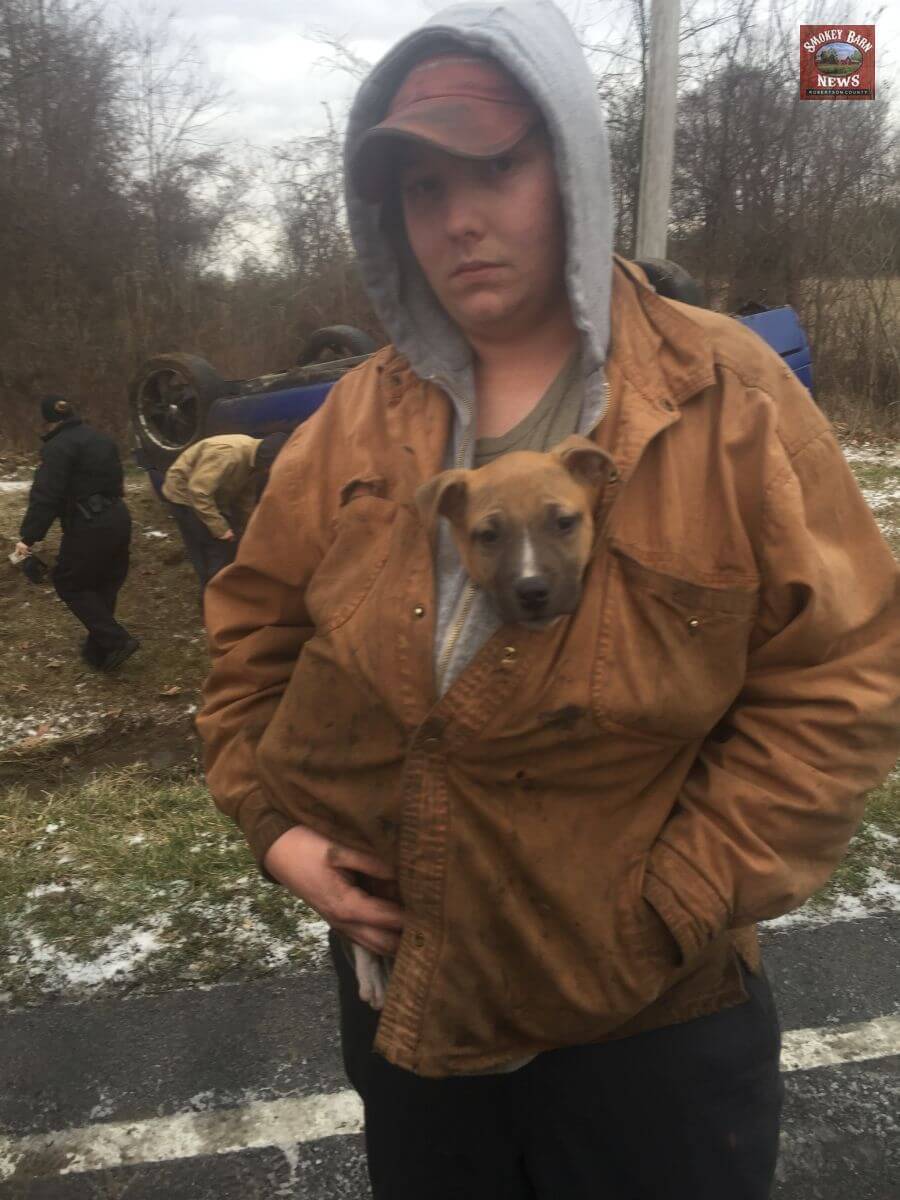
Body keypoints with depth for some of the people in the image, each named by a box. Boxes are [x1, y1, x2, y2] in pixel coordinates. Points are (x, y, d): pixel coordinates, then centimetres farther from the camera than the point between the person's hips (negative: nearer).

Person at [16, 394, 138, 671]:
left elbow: (46, 495, -19)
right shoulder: (102, 438, 14)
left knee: (69, 583, 6)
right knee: (105, 584, 16)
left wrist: (28, 536, -20)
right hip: (117, 518, 8)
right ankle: (98, 650, 23)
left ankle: (116, 641, -4)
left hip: (89, 526, -8)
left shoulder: (58, 447, -11)